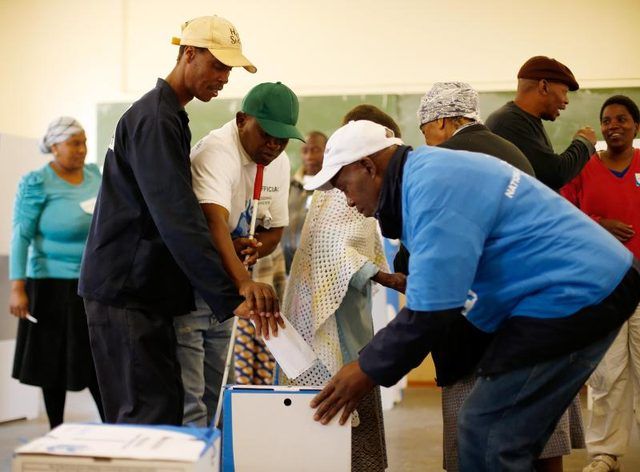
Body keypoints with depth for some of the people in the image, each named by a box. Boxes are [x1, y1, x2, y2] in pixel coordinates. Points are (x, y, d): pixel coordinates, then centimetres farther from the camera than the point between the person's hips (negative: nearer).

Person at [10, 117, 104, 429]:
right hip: (54, 286, -4)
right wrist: (17, 286, -19)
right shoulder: (37, 183, -10)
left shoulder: (95, 174, 5)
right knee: (55, 361, 6)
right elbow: (21, 236, -12)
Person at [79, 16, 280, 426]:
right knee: (152, 414, -10)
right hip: (126, 291, -10)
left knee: (165, 406, 10)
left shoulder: (166, 115, 18)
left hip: (146, 288, 10)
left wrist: (236, 283, 12)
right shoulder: (155, 120, -16)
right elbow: (178, 220, -25)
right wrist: (230, 297, -29)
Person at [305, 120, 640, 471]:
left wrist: (369, 370, -13)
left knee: (486, 438, -10)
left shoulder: (433, 186, -19)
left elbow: (432, 309, -24)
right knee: (507, 437, 14)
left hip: (574, 293, -11)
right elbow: (443, 285, 19)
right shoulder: (427, 174, 14)